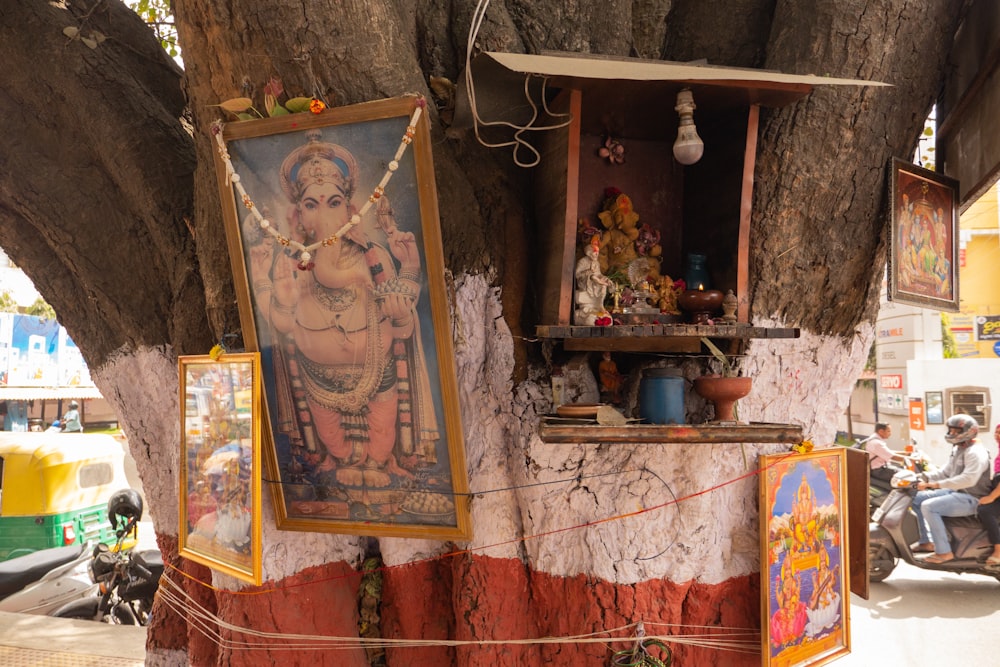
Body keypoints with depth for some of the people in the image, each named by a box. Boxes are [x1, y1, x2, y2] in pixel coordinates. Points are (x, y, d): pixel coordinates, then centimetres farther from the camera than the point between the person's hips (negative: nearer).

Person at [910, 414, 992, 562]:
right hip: (955, 492, 11)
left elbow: (968, 479, -33)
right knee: (917, 498, 9)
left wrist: (937, 484, -36)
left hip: (971, 499, -11)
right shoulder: (957, 449, 14)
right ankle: (926, 541, 15)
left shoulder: (975, 452, -19)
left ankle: (944, 552, -21)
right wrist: (923, 477, 2)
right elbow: (946, 472, 18)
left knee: (928, 506, -27)